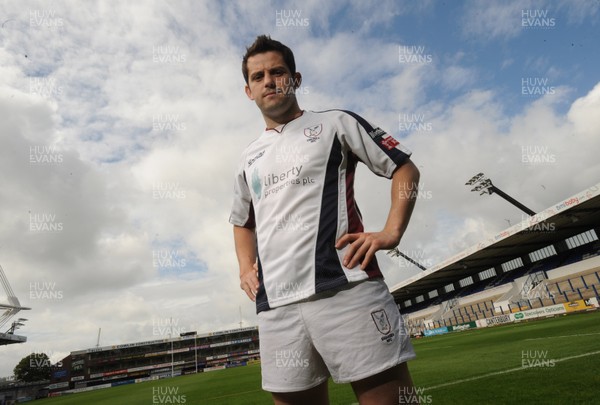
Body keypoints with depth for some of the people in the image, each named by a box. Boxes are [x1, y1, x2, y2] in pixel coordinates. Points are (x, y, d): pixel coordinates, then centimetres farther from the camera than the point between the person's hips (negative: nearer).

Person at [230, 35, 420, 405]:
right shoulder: (249, 158, 22)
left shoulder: (334, 123, 9)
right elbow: (242, 222, 34)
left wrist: (391, 232, -6)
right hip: (275, 304, 5)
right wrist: (246, 267, 16)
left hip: (345, 288, -4)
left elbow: (405, 169, 8)